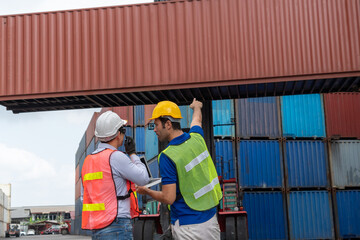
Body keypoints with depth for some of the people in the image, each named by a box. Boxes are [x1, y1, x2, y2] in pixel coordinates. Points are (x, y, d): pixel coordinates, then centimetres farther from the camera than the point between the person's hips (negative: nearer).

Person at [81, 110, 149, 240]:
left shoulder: (88, 160, 13)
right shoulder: (115, 157, -12)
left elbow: (84, 197, 17)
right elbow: (143, 179, -3)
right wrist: (132, 153, 7)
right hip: (117, 228, -8)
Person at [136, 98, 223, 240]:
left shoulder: (167, 156, -20)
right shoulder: (196, 138, -1)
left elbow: (168, 198, -18)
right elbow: (197, 120, 25)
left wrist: (147, 191, 0)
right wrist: (196, 107, 47)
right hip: (211, 219, 6)